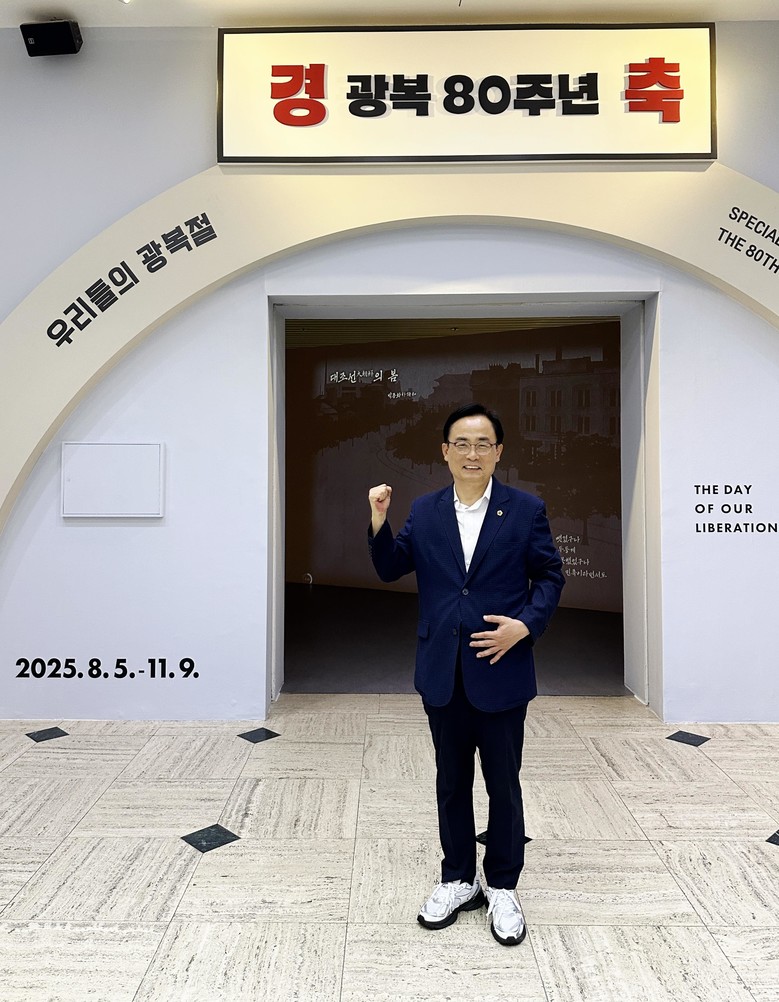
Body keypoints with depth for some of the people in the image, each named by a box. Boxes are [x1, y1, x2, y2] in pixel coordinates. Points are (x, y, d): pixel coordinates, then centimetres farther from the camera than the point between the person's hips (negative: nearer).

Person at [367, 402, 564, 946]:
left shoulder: (526, 509, -4)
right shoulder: (425, 511, 3)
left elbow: (550, 575, 0)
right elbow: (391, 568, 4)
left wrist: (526, 625, -15)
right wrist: (379, 522, -12)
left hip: (501, 671, -2)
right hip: (442, 673, 3)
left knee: (503, 784, 12)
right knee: (452, 781, 17)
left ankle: (503, 887, 33)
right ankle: (458, 880, 36)